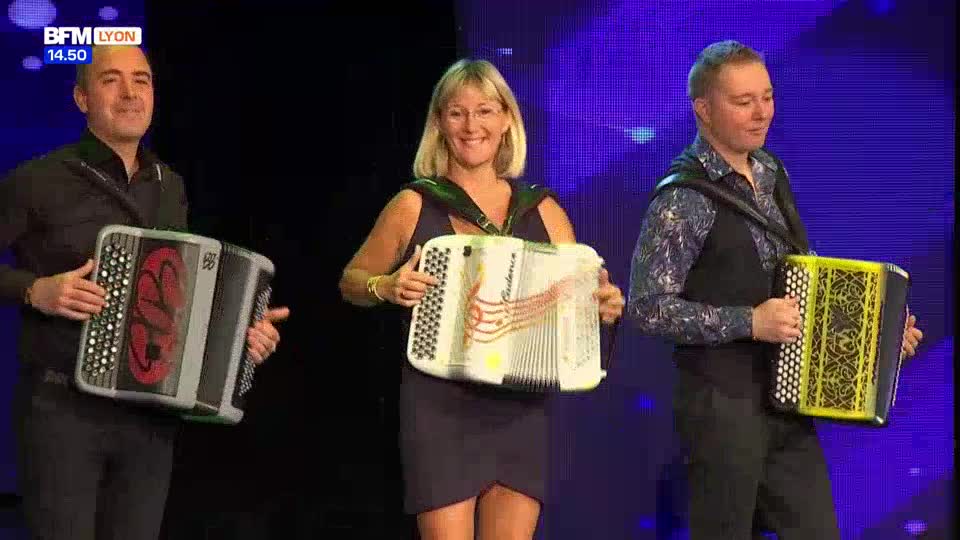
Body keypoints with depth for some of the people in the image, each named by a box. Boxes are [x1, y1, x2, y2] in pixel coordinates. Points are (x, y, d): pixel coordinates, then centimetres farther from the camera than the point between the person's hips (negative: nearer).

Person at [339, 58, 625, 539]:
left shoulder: (542, 211, 7)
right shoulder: (413, 207, 0)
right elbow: (352, 280, 11)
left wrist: (604, 308, -11)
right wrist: (385, 287, -10)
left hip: (521, 413, 3)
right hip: (439, 410, -3)